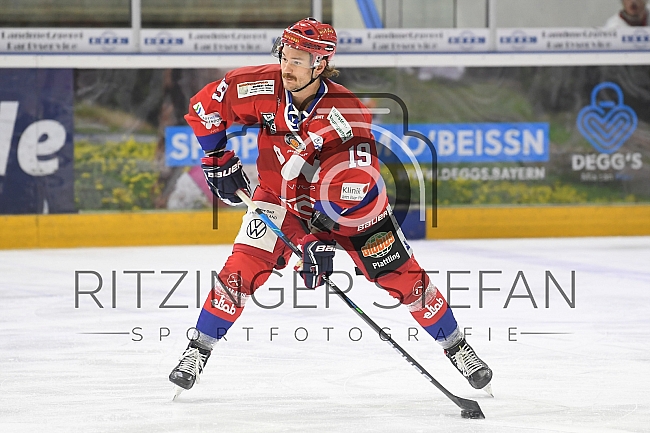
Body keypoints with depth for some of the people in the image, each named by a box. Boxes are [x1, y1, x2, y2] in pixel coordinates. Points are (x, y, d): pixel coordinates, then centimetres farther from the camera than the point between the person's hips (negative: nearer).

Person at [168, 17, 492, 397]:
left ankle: (456, 348, 16)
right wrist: (218, 160, -6)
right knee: (244, 268, -15)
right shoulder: (263, 87, -22)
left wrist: (318, 236, -40)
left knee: (402, 276, -2)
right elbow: (206, 105, -6)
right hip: (281, 195, 2)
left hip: (352, 204, -2)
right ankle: (198, 351, 0)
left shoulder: (348, 114, -32)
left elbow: (350, 186, -34)